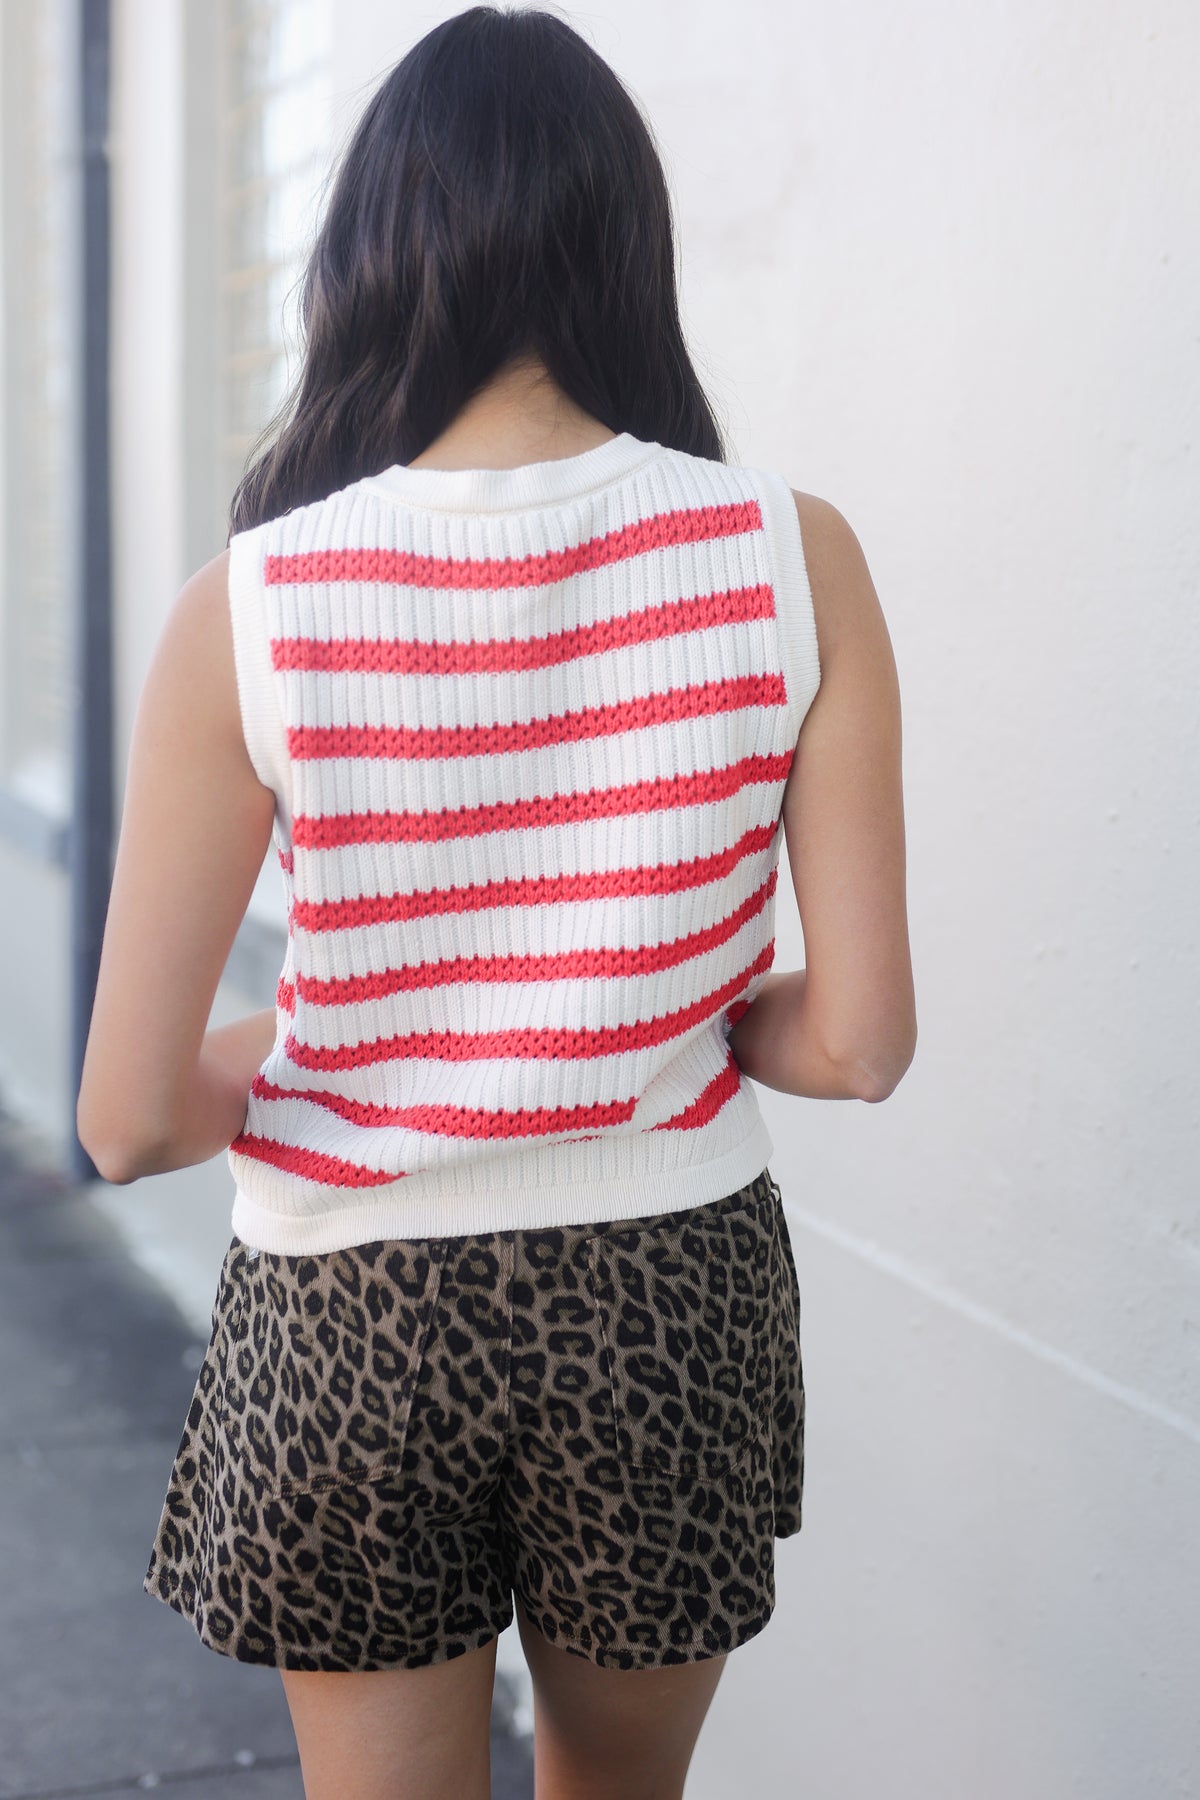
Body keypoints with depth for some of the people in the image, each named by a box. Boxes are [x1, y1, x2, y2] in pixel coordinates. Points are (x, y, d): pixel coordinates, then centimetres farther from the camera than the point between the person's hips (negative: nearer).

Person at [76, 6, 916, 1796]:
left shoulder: (249, 608, -14)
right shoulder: (792, 557, -12)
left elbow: (132, 1119, -12)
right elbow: (861, 1040, -10)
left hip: (351, 1314, -1)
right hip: (671, 1302, 2)